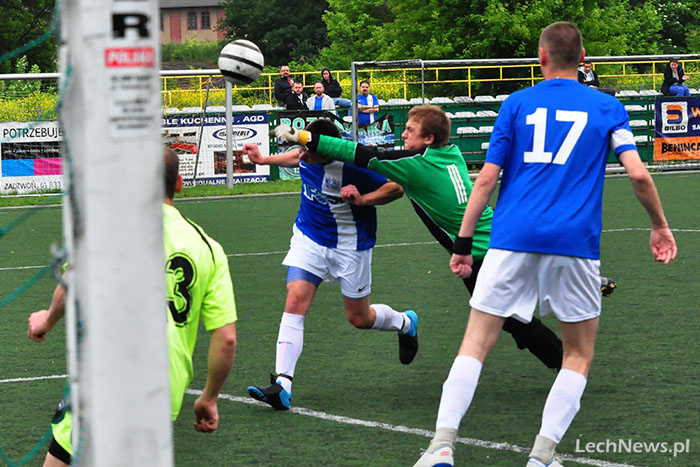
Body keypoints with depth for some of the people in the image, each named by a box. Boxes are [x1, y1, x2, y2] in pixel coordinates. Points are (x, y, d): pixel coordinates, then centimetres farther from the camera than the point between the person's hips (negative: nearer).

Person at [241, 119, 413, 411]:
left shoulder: (353, 163, -30)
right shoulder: (309, 152, -11)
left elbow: (396, 188, -18)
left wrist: (363, 199, -32)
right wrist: (264, 160, 18)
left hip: (349, 244, -4)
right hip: (309, 237, 4)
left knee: (359, 318, 11)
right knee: (295, 302, -15)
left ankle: (406, 324, 47)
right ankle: (282, 386, -20)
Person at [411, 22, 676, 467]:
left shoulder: (517, 104, 9)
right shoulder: (608, 107, 8)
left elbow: (487, 178, 5)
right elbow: (638, 173, 0)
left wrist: (463, 242, 10)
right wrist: (660, 226, 15)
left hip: (513, 241, 0)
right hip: (575, 244, 0)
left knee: (475, 345, 3)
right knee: (579, 354, 15)